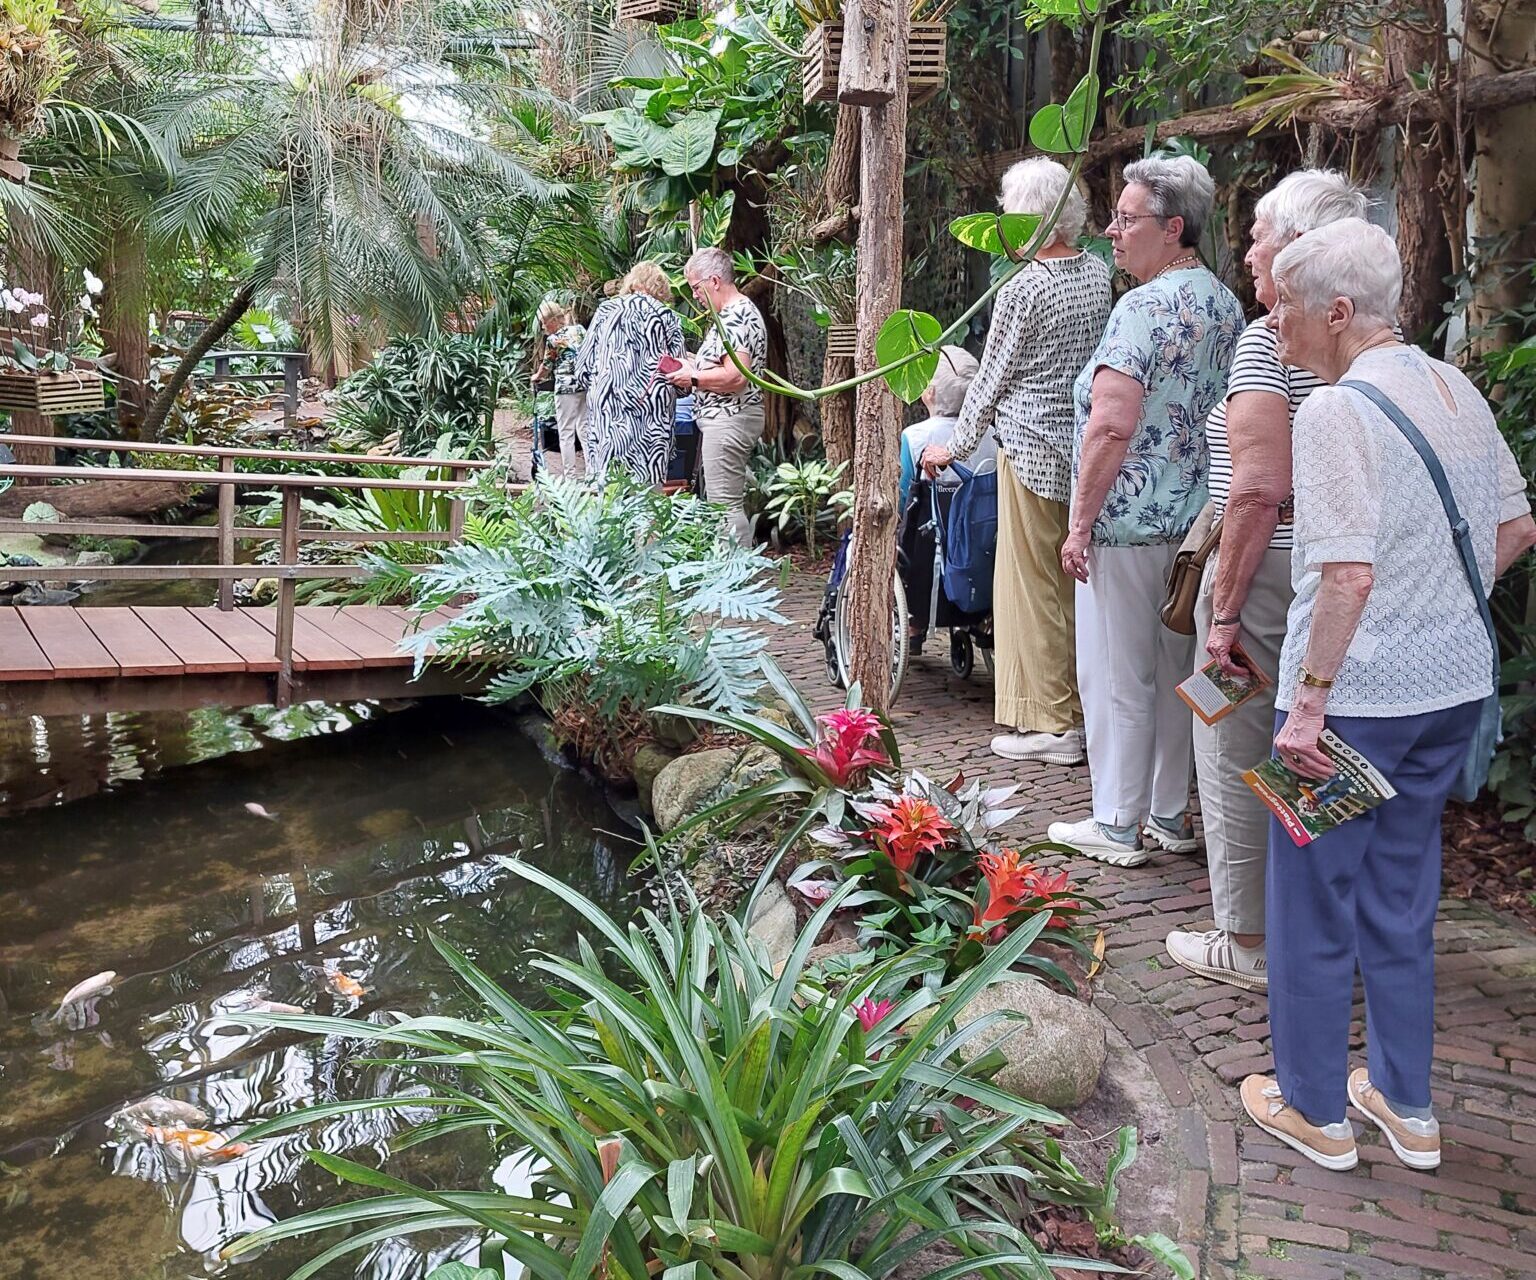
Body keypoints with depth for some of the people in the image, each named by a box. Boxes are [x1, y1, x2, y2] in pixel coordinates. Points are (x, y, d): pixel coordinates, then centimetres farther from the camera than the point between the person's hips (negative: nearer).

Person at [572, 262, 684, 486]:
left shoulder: (605, 311, 10)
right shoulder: (668, 318, 5)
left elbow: (583, 370, 7)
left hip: (606, 409, 2)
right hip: (651, 417, -2)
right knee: (648, 484, 0)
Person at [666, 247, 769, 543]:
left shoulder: (735, 316, -16)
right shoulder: (738, 311, 18)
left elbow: (735, 376, -26)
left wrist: (693, 378, -13)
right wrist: (687, 366, 13)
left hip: (727, 418, -11)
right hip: (726, 418, 11)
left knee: (725, 505, -9)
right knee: (733, 503, 14)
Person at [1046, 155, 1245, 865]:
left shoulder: (1143, 308, -17)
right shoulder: (1225, 303, 11)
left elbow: (1111, 427, -23)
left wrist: (1080, 523, -17)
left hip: (1129, 523, -9)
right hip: (1196, 521, 9)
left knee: (1116, 675, 2)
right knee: (1175, 669, 16)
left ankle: (1117, 826, 12)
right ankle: (1170, 816, 26)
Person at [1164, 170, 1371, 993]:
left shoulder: (1268, 341, -14)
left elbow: (1260, 489, -23)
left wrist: (1225, 606, -18)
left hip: (1272, 572, -8)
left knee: (1240, 754, 6)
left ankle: (1250, 940, 18)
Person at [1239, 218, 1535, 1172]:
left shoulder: (1336, 412, -18)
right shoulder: (1457, 390, 7)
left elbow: (1348, 574, -24)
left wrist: (1309, 699, -19)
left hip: (1356, 695, -8)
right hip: (1455, 685, 8)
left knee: (1316, 902, 10)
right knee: (1403, 896, 20)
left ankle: (1315, 1110, 25)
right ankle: (1408, 1105, 33)